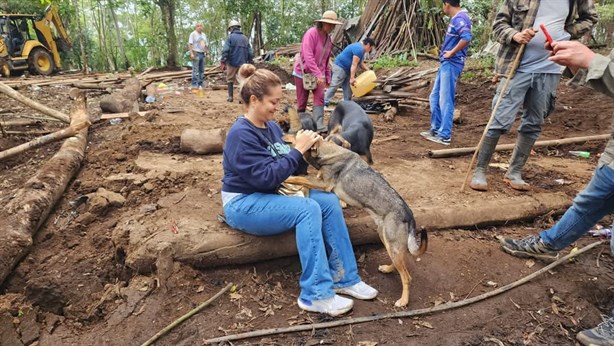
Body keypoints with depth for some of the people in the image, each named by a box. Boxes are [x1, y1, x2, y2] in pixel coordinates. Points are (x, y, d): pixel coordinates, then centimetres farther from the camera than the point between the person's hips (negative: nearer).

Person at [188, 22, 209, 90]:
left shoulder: (204, 35, 19)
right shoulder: (193, 34, -2)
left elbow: (206, 45, 21)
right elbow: (190, 44, -9)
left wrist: (207, 53, 12)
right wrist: (191, 53, -19)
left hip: (202, 54, 7)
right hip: (196, 54, -7)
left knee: (201, 70, 7)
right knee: (195, 70, -10)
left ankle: (200, 85, 12)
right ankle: (194, 85, -9)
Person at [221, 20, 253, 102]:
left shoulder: (230, 37, -2)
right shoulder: (245, 38, 10)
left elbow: (225, 50, -11)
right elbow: (250, 53, 9)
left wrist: (223, 62, -9)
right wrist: (249, 63, 17)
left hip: (232, 63, -3)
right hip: (242, 64, 3)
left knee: (230, 80, 12)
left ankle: (230, 97, 12)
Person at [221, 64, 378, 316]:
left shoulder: (272, 127, 7)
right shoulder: (241, 134, -19)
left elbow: (285, 165, 10)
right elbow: (267, 177, -25)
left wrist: (306, 148, -7)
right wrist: (298, 150, -21)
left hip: (269, 197, 8)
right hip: (243, 205, -8)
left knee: (328, 200, -12)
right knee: (308, 209, -28)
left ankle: (343, 277, -7)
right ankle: (315, 294, -22)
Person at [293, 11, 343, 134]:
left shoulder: (328, 39, 6)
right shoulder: (311, 33, -16)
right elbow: (308, 57, -26)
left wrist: (327, 77, 12)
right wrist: (318, 74, -31)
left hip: (318, 75, 6)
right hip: (303, 72, -5)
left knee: (320, 97, -12)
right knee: (302, 102, 2)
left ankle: (319, 126, -17)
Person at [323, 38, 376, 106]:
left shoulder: (361, 50, 16)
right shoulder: (359, 49, -18)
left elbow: (361, 64, 24)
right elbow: (354, 64, -24)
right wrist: (352, 78, -27)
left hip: (346, 70, 11)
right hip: (340, 67, -11)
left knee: (348, 88, 7)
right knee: (334, 86, -15)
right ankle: (324, 102, -16)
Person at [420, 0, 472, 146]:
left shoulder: (459, 18, -13)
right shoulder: (457, 18, 17)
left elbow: (466, 37, -30)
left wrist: (452, 53, -19)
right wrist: (447, 53, 6)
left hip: (451, 64, -10)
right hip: (446, 63, 10)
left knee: (445, 100, -7)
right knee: (435, 97, 14)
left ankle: (445, 136, -2)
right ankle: (436, 129, 22)